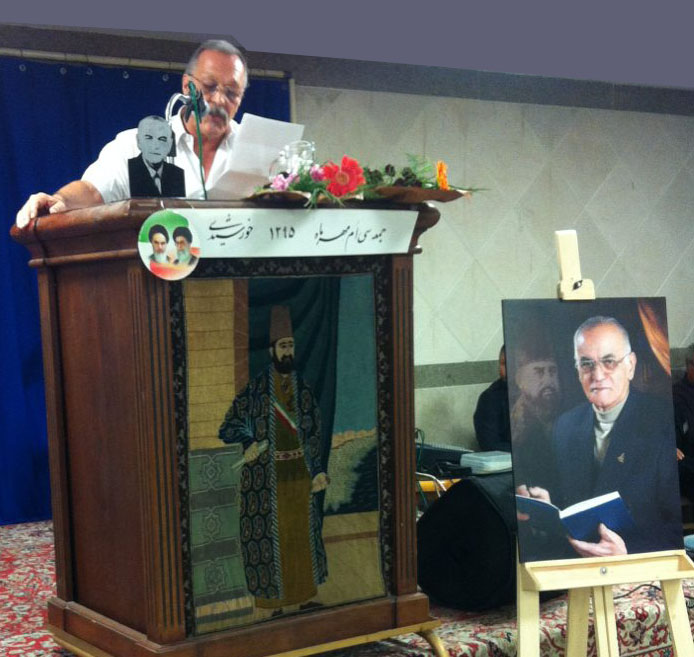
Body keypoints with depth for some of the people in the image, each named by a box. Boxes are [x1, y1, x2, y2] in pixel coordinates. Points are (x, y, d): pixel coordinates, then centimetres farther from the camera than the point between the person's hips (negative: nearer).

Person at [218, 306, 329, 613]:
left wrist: (317, 470, 2)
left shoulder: (304, 388, 6)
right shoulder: (256, 389, -7)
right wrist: (247, 443, -25)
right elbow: (230, 426, -6)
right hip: (268, 478, -4)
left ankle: (305, 596, 25)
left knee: (303, 534, 12)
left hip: (301, 474, 4)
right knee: (270, 537, 1)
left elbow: (314, 434, 10)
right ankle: (274, 603, 12)